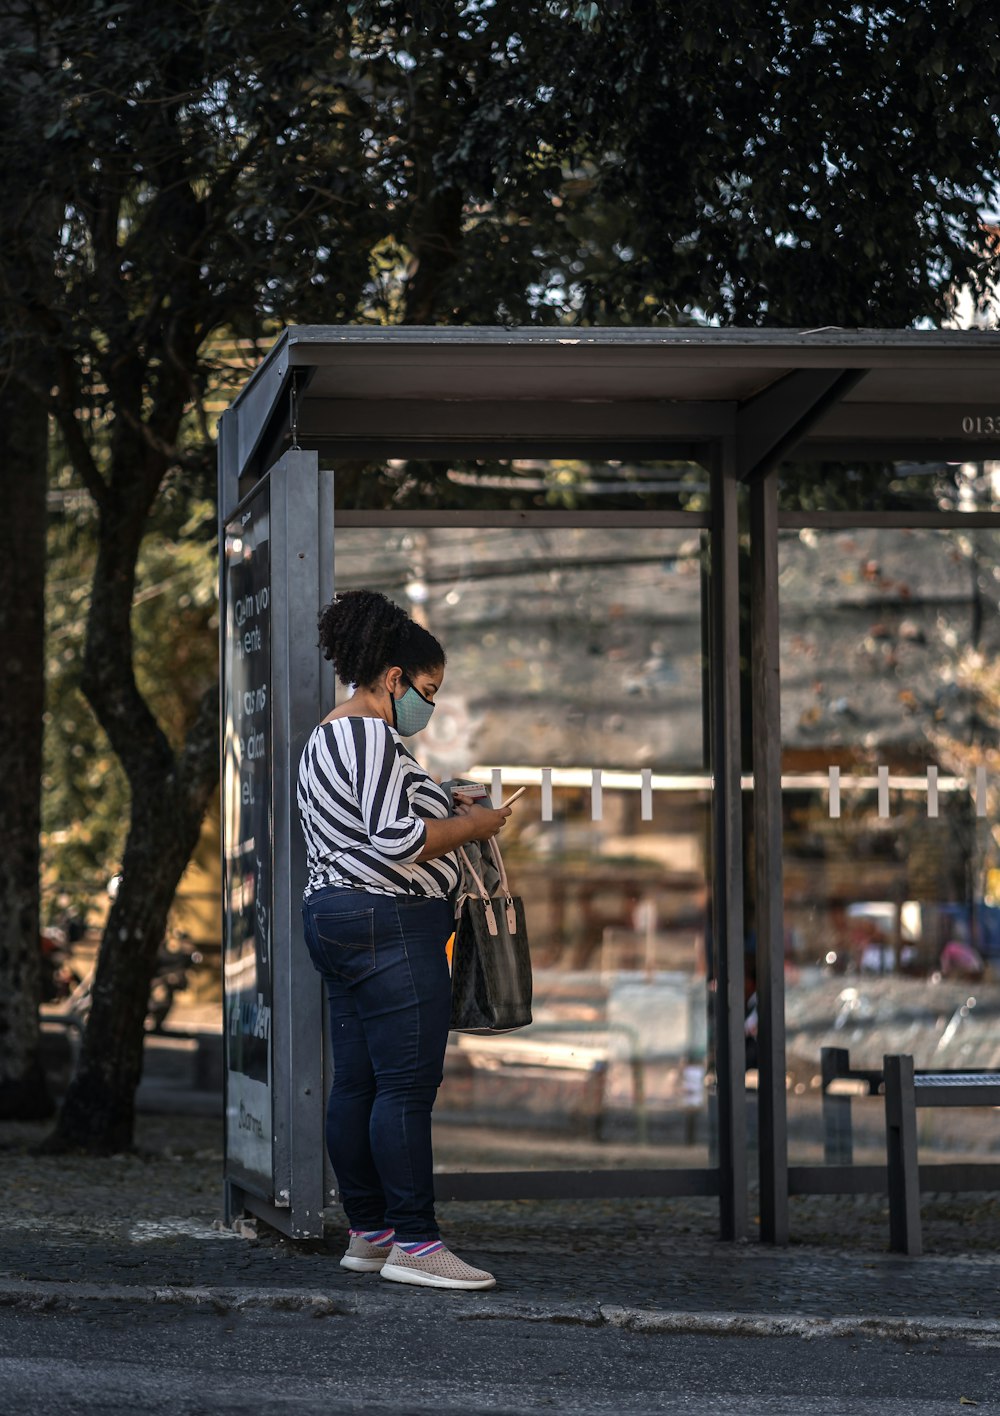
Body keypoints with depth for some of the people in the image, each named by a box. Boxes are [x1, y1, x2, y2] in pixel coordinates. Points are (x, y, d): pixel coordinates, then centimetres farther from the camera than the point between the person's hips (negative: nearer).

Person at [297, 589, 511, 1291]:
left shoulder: (325, 738, 20)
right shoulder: (372, 735, -14)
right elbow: (396, 840, -22)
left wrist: (440, 807, 19)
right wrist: (473, 825, -9)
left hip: (335, 916, 11)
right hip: (390, 924, -11)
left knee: (356, 1083, 10)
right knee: (408, 1084, -10)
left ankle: (368, 1232, 15)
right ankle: (414, 1243, -10)